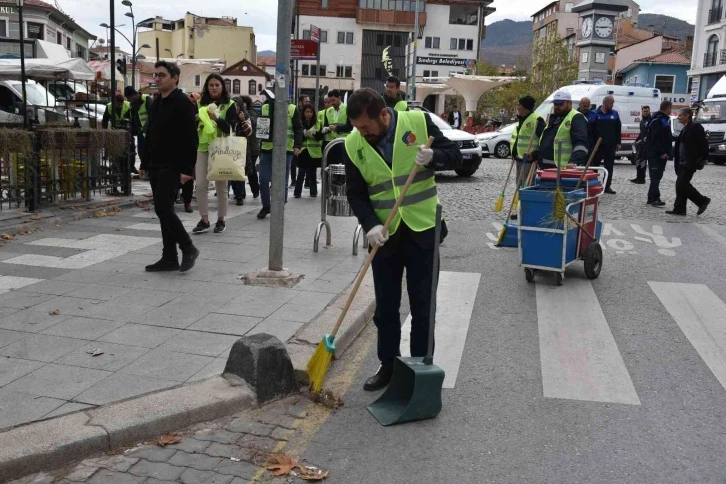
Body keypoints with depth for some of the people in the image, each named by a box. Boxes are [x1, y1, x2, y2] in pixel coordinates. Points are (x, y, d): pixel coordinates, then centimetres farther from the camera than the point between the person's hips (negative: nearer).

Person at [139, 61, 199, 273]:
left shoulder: (182, 103, -10)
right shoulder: (156, 103, 16)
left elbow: (190, 139, -16)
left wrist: (187, 169, -22)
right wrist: (145, 164, 20)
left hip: (172, 166, -9)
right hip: (156, 166, 9)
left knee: (163, 208, -14)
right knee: (163, 210, 8)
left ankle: (188, 249, 1)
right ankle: (169, 258, 13)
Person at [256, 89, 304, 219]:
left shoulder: (292, 109, 2)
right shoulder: (265, 107, 10)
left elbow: (298, 128, 0)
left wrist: (297, 146, -10)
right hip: (267, 149, 2)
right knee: (263, 180, -1)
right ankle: (266, 206, 16)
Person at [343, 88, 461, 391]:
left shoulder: (419, 122, -9)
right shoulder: (353, 145, -5)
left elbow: (454, 155, -2)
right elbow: (356, 194, -2)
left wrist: (433, 157, -24)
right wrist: (370, 225, -18)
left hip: (422, 231, -2)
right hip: (384, 236, 2)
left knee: (423, 308, 7)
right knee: (385, 308, 11)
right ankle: (388, 366, 28)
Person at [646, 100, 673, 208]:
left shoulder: (665, 119, 18)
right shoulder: (658, 120, -15)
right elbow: (656, 138, -22)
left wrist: (667, 152, 15)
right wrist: (662, 152, -23)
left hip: (661, 154, 10)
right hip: (656, 154, -10)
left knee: (657, 176, 12)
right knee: (656, 176, -9)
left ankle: (652, 198, 17)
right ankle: (654, 199, -8)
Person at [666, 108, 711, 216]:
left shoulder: (695, 127, -10)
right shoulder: (685, 129, 16)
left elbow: (703, 143, -13)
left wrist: (704, 158, -13)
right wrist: (676, 157, 10)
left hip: (690, 162, -9)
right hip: (683, 162, 9)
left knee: (682, 184, -11)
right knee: (681, 185, 8)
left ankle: (702, 200, 2)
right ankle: (679, 208, 11)